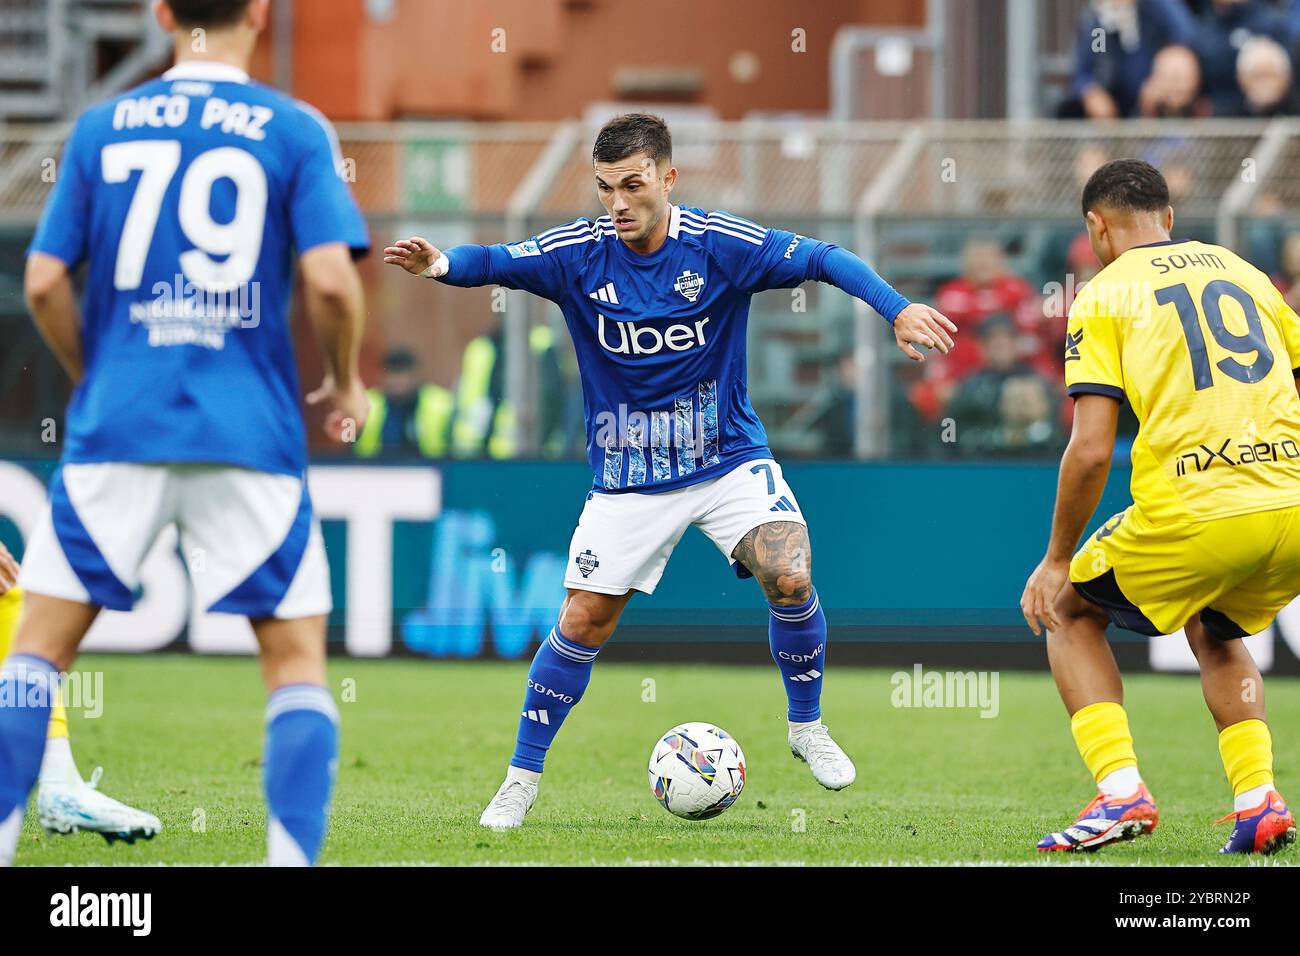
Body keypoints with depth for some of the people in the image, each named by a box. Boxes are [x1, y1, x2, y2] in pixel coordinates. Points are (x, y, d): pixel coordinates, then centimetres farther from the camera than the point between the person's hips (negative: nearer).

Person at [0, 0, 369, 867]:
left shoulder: (100, 129, 6)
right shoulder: (295, 132, 0)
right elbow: (330, 279, -11)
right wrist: (347, 383, 7)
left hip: (117, 429, 1)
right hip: (251, 432, -1)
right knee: (297, 655, 7)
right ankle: (294, 854, -4)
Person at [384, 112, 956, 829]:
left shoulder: (721, 246, -12)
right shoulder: (577, 254, -9)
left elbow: (822, 260, -13)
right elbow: (495, 262, -15)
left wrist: (897, 309, -28)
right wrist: (442, 264, -38)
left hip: (728, 460, -1)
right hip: (626, 480, 1)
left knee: (789, 578, -21)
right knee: (583, 623, -3)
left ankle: (806, 726, 4)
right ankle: (522, 779, 13)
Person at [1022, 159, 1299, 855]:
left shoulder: (1104, 295, 4)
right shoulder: (1244, 273, 20)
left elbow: (1091, 449, -4)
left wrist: (1056, 560, 7)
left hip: (1194, 512, -5)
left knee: (1069, 614, 20)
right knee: (1215, 634, 33)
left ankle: (1120, 791, 2)